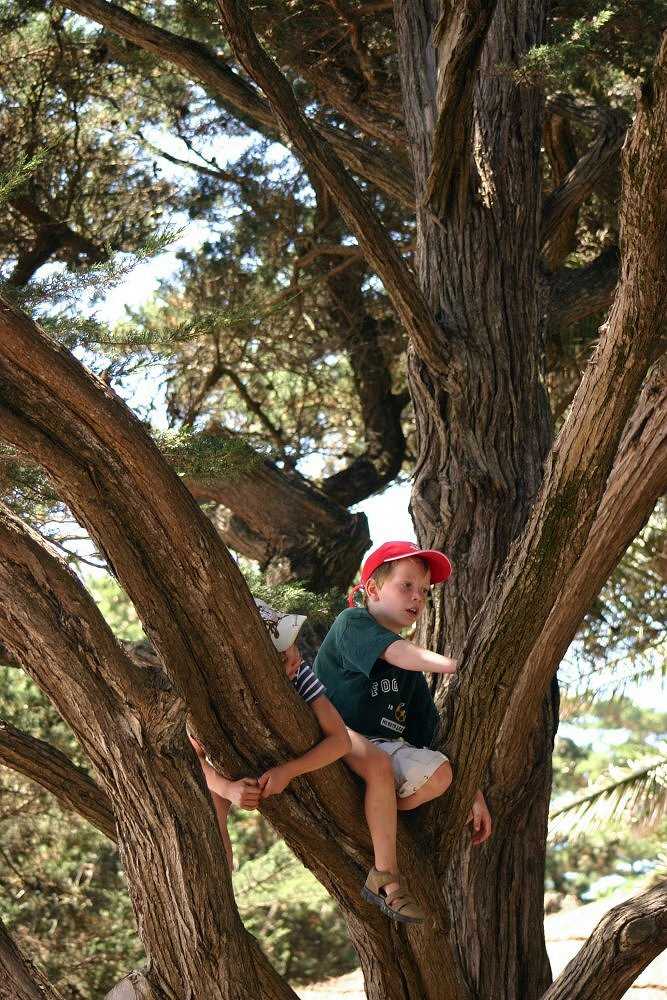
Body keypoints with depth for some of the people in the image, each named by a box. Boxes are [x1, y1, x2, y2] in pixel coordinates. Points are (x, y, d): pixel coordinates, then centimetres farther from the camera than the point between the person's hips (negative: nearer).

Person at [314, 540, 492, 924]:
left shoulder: (411, 670, 18)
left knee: (440, 773, -23)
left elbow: (433, 736, 15)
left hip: (386, 747, 6)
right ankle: (385, 878, -28)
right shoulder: (353, 623, -2)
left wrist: (474, 795, 7)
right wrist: (458, 666, -38)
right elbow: (395, 652, -23)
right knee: (377, 761, -38)